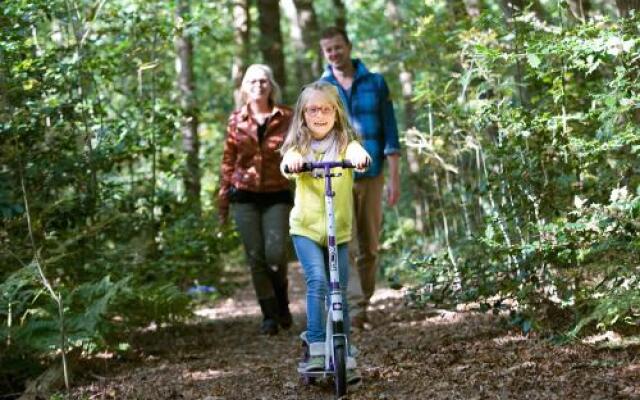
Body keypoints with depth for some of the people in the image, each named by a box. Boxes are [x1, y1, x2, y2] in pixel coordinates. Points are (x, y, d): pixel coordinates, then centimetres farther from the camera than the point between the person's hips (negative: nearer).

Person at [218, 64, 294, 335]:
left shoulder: (286, 118, 1)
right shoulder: (236, 120, 5)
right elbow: (228, 161, 9)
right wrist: (223, 200, 9)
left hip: (277, 195, -1)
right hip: (245, 196, 1)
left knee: (276, 254, -12)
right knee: (256, 257, 0)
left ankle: (282, 301, 17)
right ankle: (270, 315, 13)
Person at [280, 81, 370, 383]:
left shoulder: (345, 144, -1)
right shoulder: (299, 146, 0)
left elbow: (357, 153, -24)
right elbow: (288, 163, -22)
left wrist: (360, 157, -48)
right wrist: (292, 162, -46)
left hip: (339, 230, 1)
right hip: (305, 228, -1)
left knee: (340, 292, 5)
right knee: (317, 281, -20)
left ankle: (345, 355, 16)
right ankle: (317, 349, -15)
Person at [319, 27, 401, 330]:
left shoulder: (375, 83, 5)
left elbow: (389, 131, 4)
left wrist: (394, 177, -2)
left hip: (371, 175, 1)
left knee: (369, 247, 6)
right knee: (345, 247, -11)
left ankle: (363, 305, 16)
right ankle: (355, 309, -13)